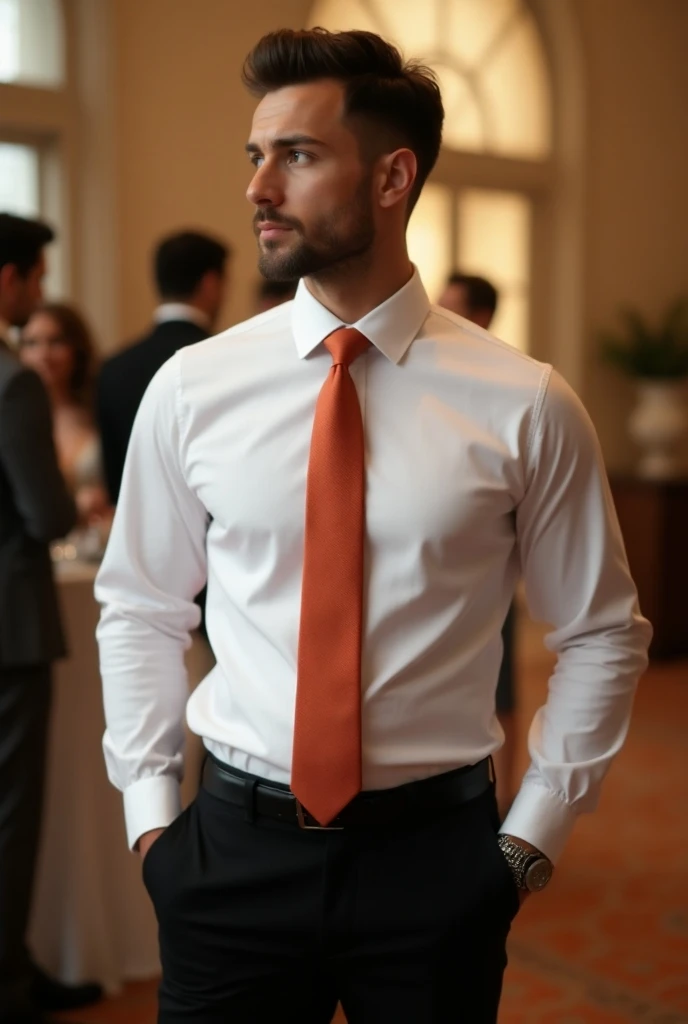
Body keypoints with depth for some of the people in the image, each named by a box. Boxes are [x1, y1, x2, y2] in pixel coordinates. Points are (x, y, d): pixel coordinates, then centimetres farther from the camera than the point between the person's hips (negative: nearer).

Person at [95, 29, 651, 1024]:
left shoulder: (525, 406, -9)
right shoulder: (192, 388, -4)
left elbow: (601, 634, 1)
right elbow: (139, 609, 7)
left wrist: (534, 834, -1)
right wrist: (148, 811, 3)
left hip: (436, 851, -1)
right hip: (236, 845, 1)